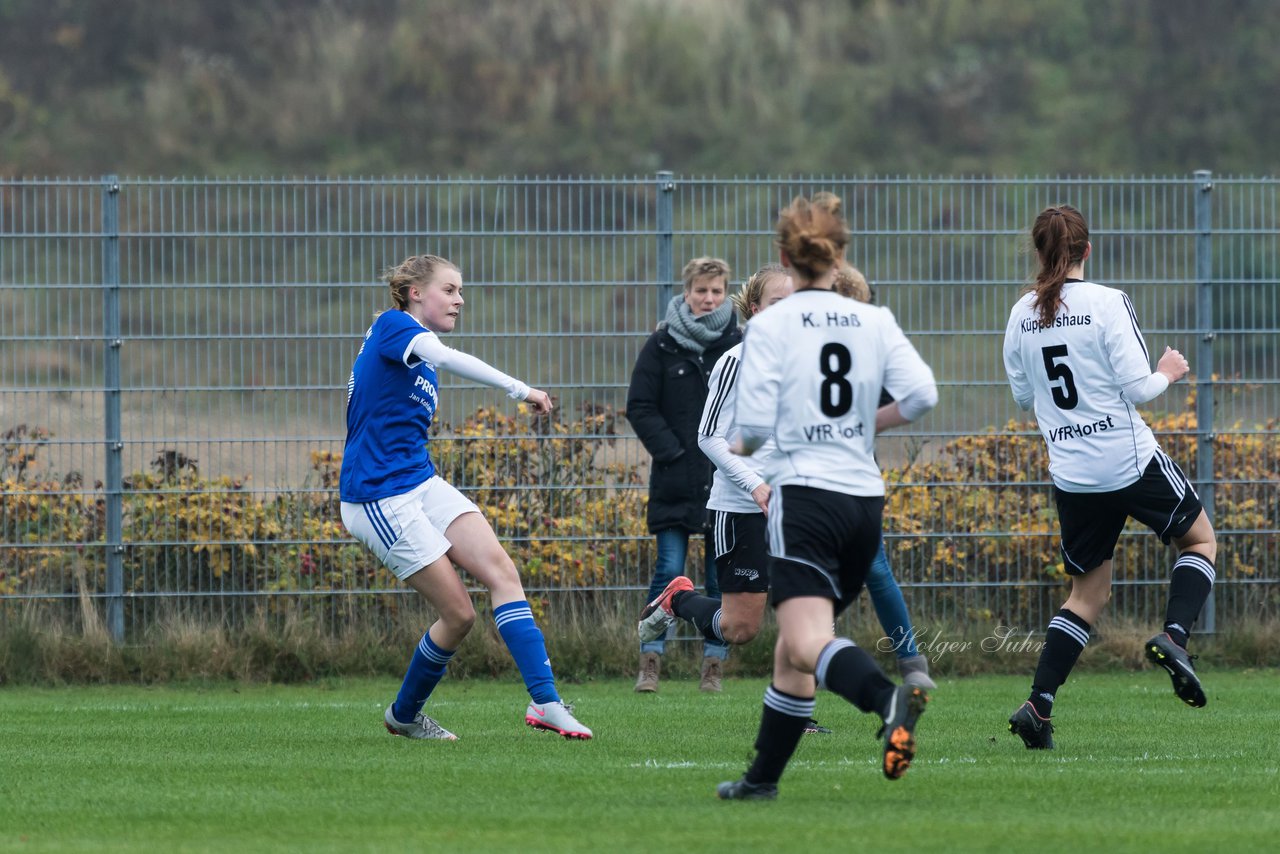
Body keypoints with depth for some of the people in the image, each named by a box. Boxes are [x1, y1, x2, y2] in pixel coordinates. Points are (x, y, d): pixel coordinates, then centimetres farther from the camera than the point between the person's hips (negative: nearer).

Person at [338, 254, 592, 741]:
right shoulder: (393, 326, -11)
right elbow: (441, 356, -30)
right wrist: (518, 389, -39)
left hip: (422, 485, 9)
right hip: (380, 497, -9)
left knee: (500, 570, -12)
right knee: (459, 613, -9)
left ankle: (544, 700, -20)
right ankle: (404, 714, 12)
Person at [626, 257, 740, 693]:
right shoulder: (662, 345, 2)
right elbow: (640, 407, 2)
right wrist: (672, 452, -8)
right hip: (675, 478, -1)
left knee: (721, 576, 2)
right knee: (669, 570, -6)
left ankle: (713, 668, 10)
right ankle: (650, 664, 0)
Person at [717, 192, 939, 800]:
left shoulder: (771, 326, -3)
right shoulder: (875, 321, 8)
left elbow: (754, 426, -8)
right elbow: (921, 395, -3)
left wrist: (739, 446, 15)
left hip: (804, 493, -6)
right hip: (865, 498, 6)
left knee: (807, 644, -18)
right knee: (793, 648, 18)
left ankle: (889, 699, -47)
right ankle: (763, 777, 23)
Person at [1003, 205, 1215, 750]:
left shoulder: (1022, 315, 3)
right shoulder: (1108, 303, -12)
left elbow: (1023, 396, 14)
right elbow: (1138, 387, -14)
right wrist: (1168, 374, 6)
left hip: (1071, 475, 5)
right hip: (1131, 460, -5)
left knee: (1088, 592, 15)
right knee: (1199, 539, 19)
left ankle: (1038, 704, 2)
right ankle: (1173, 637, -5)